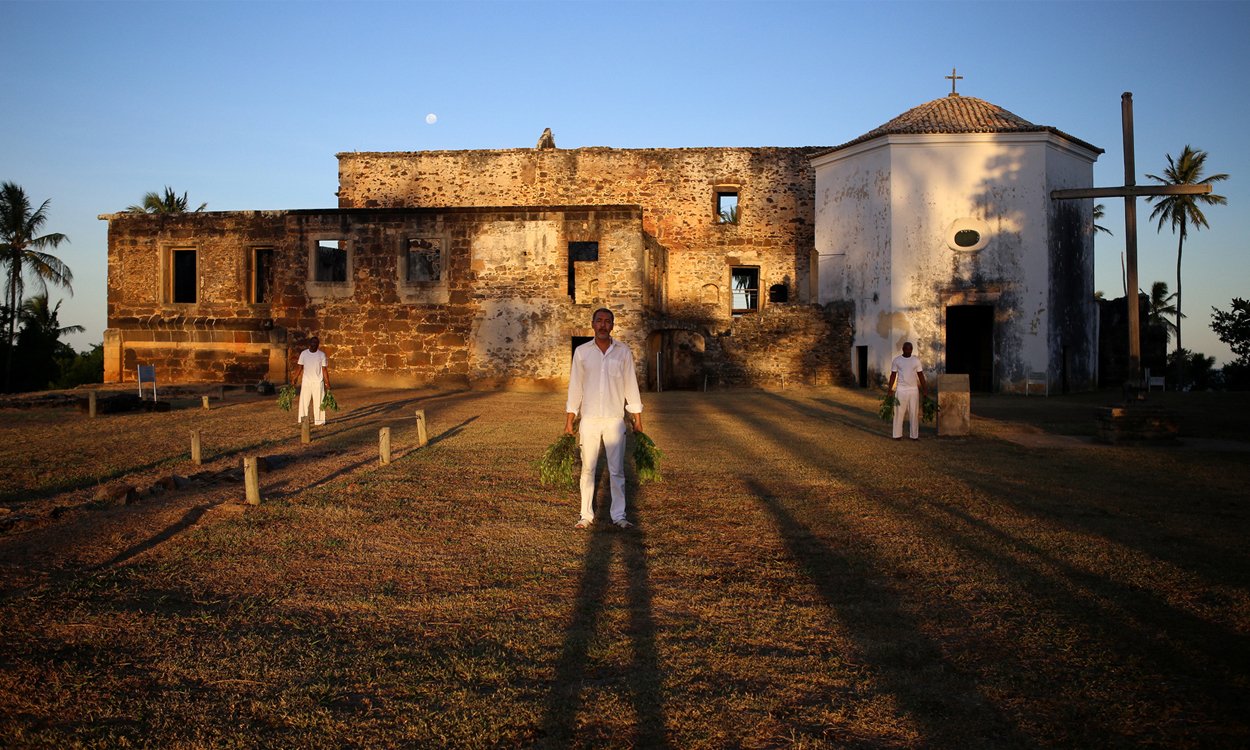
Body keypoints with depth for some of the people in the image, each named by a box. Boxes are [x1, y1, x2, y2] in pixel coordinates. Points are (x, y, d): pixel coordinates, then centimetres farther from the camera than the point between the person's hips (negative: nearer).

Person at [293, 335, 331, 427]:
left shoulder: (321, 354, -1)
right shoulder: (303, 353, 2)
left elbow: (324, 369, 1)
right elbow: (300, 368, 7)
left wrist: (327, 383, -2)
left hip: (318, 382, -1)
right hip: (306, 381, 1)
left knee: (318, 402, 0)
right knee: (304, 401, 0)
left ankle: (318, 420, 5)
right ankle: (304, 420, 5)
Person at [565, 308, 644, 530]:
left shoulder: (623, 351, 3)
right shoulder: (581, 351, 3)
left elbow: (631, 385, 6)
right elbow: (575, 387, 5)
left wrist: (637, 419, 4)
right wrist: (568, 421, 2)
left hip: (615, 420, 0)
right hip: (589, 420, 0)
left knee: (617, 470, 3)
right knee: (588, 469, 5)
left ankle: (619, 515, 10)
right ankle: (586, 515, 12)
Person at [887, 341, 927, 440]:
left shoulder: (916, 360, 4)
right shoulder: (897, 360, 0)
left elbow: (920, 375, 5)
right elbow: (893, 375, 2)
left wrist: (924, 389, 1)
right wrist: (890, 389, -4)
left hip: (913, 390, 1)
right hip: (901, 389, -1)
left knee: (914, 413, 3)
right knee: (899, 412, -1)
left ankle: (914, 435, 8)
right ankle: (897, 434, 4)